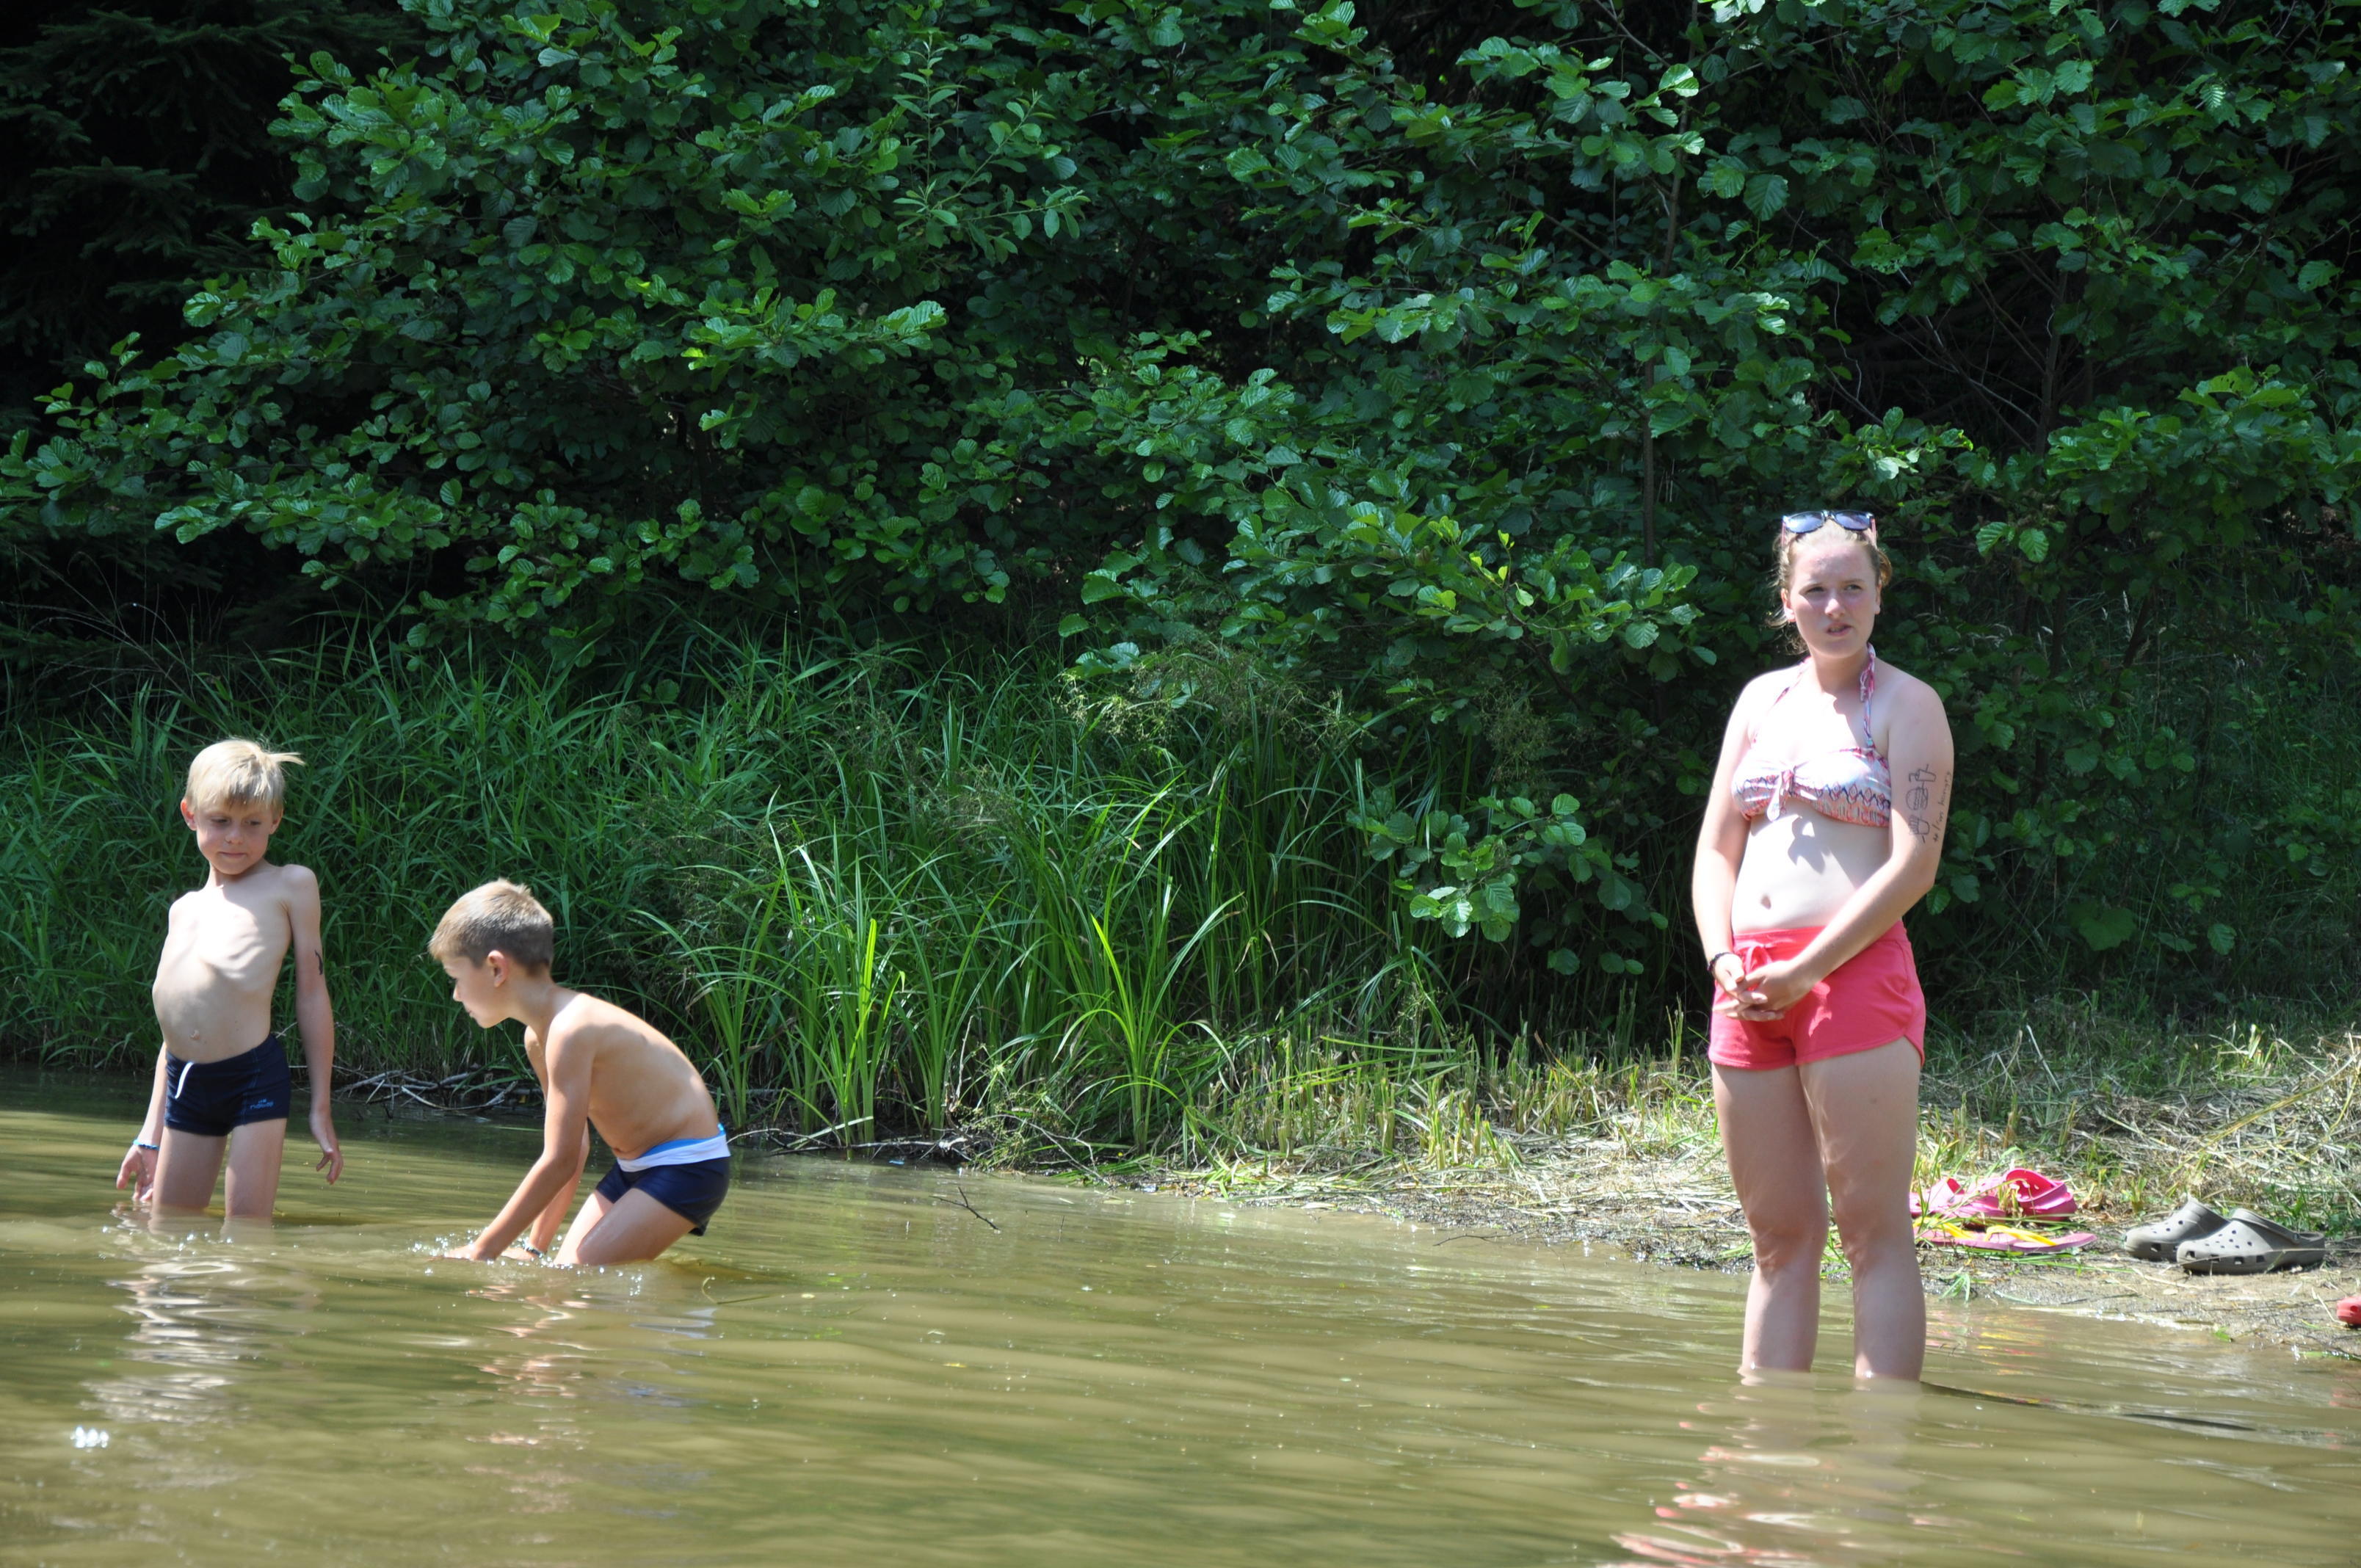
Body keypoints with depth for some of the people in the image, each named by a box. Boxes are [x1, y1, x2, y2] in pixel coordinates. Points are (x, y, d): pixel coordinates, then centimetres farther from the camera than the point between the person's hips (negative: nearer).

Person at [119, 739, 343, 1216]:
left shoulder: (290, 886, 8)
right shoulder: (184, 909, 23)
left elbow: (312, 993, 6)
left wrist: (321, 1108, 3)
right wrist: (150, 1137, 24)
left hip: (255, 1078, -6)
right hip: (185, 1087, 6)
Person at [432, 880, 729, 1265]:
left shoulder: (570, 1030, -24)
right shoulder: (538, 1037, 6)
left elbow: (560, 1162, -25)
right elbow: (574, 1148, 13)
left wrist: (482, 1251, -20)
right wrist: (535, 1247, 12)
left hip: (686, 1169, -10)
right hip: (634, 1168, 10)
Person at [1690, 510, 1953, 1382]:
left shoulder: (1905, 705, 1)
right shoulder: (1762, 700, 18)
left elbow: (1914, 865, -8)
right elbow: (1715, 851, 17)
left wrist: (1807, 971, -13)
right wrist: (1725, 960, -1)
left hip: (1853, 975, -6)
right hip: (1749, 985, 6)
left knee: (1874, 1234, -7)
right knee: (1778, 1237, 9)